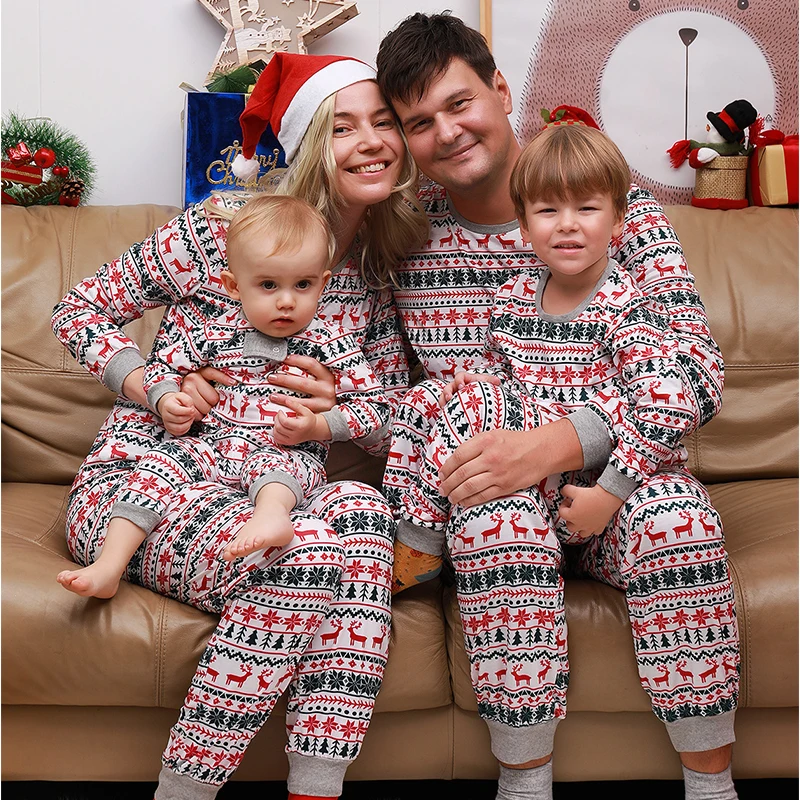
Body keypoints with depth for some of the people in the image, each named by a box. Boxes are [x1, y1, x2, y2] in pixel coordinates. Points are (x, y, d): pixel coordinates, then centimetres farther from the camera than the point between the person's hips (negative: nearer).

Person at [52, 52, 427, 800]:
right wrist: (151, 386, -15)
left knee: (360, 508, -30)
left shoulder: (379, 277, 8)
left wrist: (339, 407, -12)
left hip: (263, 496, 5)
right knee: (303, 548, -34)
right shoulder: (222, 228, -7)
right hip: (135, 480, -4)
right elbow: (80, 309, 2)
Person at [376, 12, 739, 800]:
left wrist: (555, 442, -31)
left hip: (606, 476, 0)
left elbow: (697, 373, -16)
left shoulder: (614, 203, -6)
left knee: (676, 512, -32)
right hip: (482, 488, 0)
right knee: (499, 513, -34)